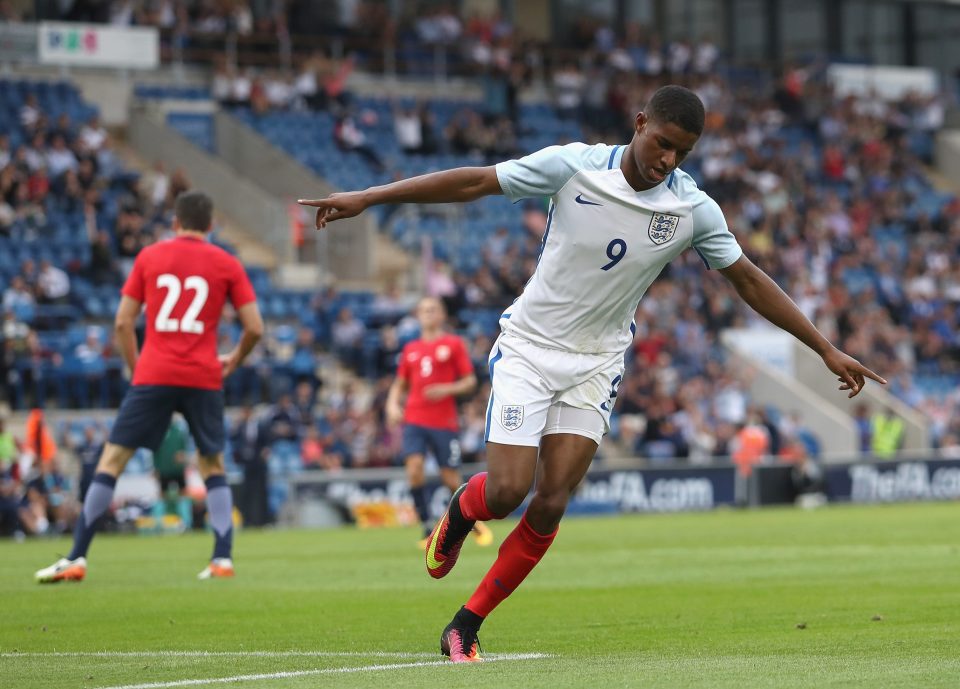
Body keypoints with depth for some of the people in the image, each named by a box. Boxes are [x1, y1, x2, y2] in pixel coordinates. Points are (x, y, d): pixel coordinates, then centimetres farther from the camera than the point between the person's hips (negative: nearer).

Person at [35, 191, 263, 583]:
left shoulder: (150, 257, 7)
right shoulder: (226, 264, 6)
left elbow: (123, 322, 5)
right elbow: (254, 328, 3)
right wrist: (234, 360, 21)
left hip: (153, 375, -1)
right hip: (204, 378, 1)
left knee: (112, 459, 2)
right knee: (212, 465, 17)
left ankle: (77, 559, -4)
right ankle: (222, 559, 5)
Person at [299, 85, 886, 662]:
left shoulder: (693, 210, -9)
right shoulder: (573, 166, -16)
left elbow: (750, 281, 2)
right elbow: (474, 182, -10)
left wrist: (828, 350, 2)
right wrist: (367, 198, -9)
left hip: (596, 365, 2)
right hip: (529, 347, -2)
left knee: (550, 504, -8)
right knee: (506, 492, -13)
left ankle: (466, 628, 7)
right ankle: (459, 511, 26)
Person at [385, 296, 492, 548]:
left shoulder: (454, 344, 3)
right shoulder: (410, 349, 13)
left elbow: (470, 381, 1)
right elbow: (399, 384, 21)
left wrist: (447, 389, -16)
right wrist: (393, 405, 2)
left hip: (445, 421, -3)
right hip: (414, 420, 3)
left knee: (451, 478, -1)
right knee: (414, 468, -18)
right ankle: (428, 529, -10)